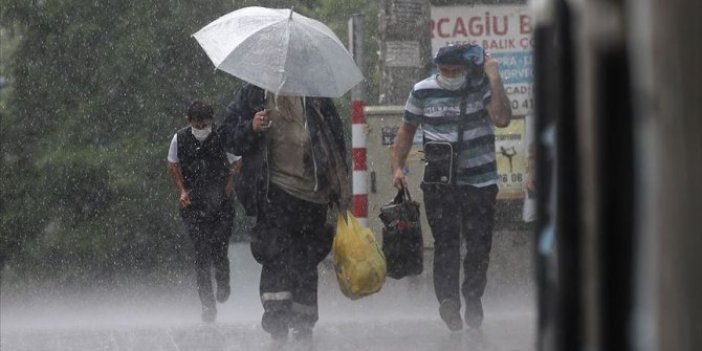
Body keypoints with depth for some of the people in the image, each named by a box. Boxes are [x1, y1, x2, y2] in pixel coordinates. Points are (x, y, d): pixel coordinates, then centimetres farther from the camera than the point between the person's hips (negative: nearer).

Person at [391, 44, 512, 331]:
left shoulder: (483, 88, -1)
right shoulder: (423, 92, 4)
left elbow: (502, 119, -18)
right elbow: (407, 129, 15)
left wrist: (494, 78, -17)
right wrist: (397, 166, 5)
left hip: (480, 181, 0)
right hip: (439, 183, 0)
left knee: (479, 244, 4)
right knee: (445, 242, -10)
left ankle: (473, 297, 22)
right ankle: (448, 300, -15)